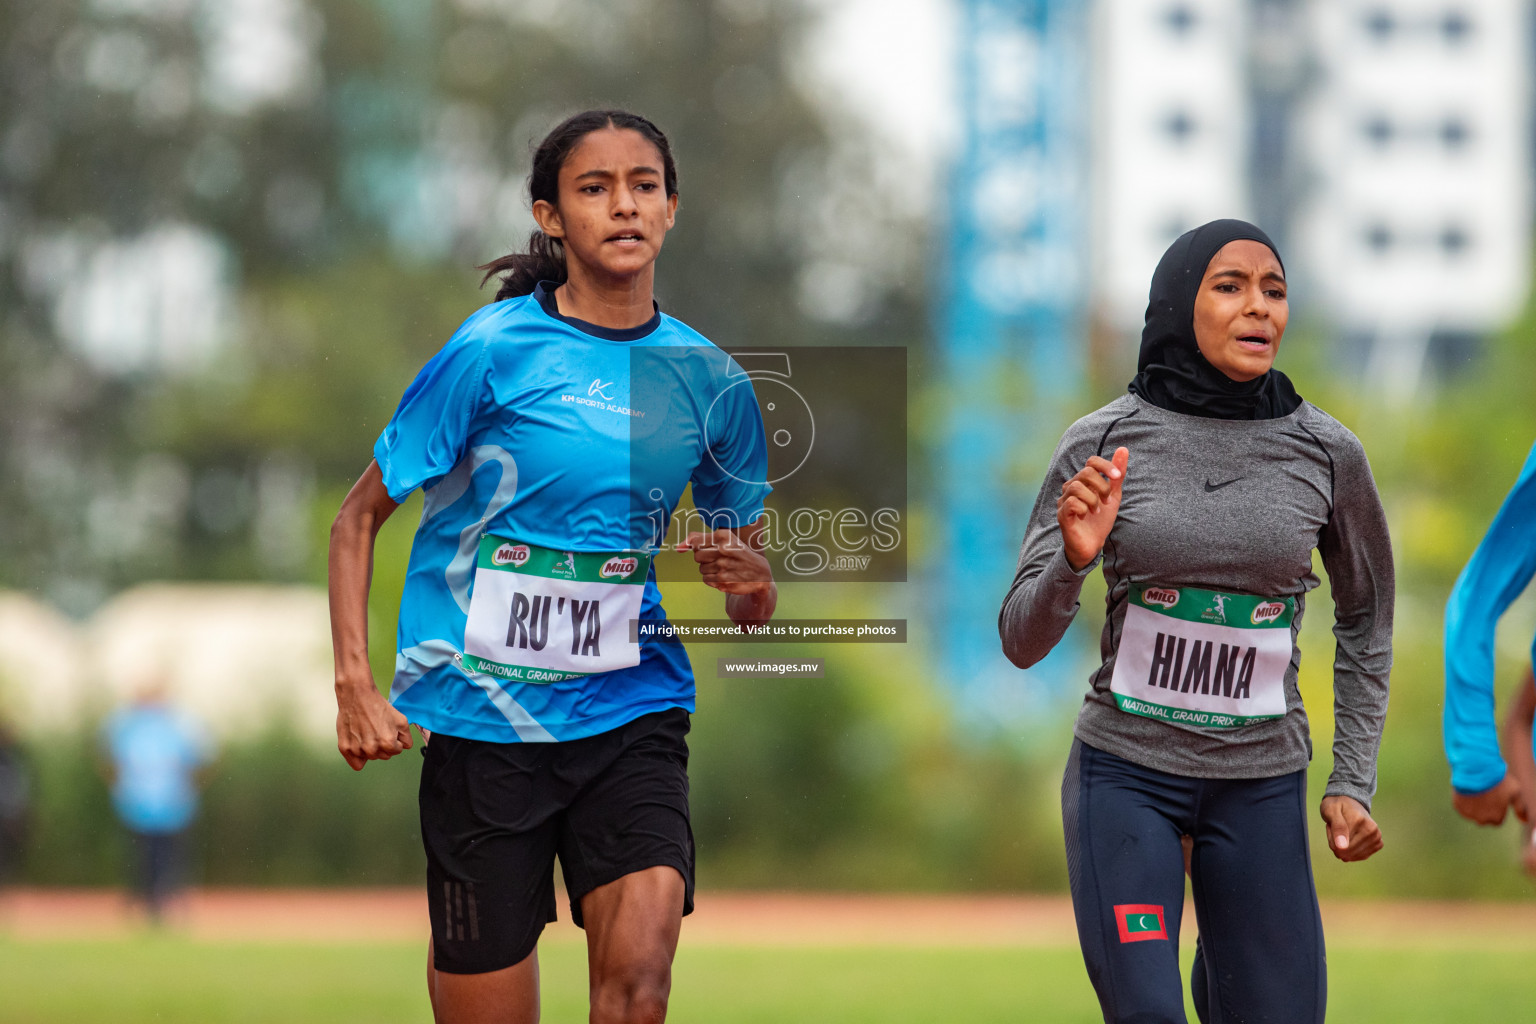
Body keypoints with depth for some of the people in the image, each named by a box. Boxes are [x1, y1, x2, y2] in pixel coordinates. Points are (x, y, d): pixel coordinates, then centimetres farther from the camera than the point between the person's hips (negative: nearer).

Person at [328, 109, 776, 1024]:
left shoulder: (708, 380, 6)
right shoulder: (494, 350, -5)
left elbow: (754, 601, 17)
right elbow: (360, 518, 2)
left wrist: (747, 580, -8)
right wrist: (355, 684, -11)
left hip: (632, 712, 2)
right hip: (485, 718, -2)